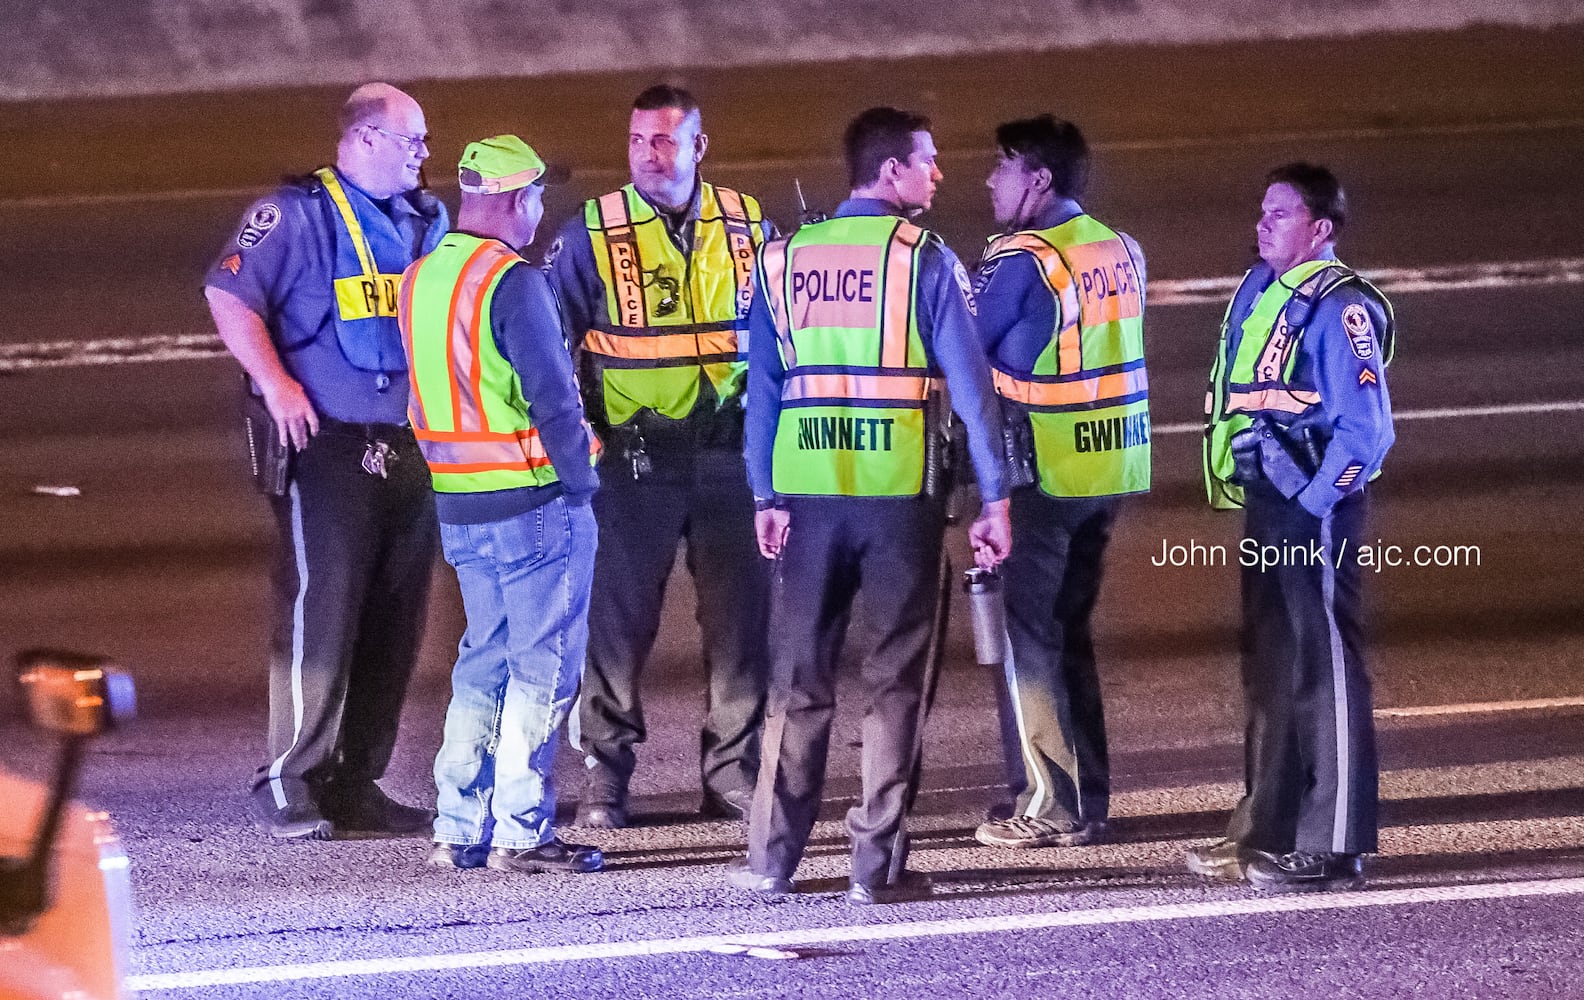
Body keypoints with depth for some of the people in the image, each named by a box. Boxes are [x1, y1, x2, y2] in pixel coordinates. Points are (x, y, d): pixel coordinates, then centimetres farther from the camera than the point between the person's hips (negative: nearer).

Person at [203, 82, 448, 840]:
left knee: (394, 619, 8)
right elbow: (229, 295, -13)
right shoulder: (297, 214, -6)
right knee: (320, 609, -10)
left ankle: (356, 784, 15)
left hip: (407, 448, 7)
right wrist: (275, 384, -19)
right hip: (325, 444, -7)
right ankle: (292, 784, -5)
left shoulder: (425, 220, 16)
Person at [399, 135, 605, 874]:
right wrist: (581, 478, -9)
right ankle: (521, 832, -1)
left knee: (485, 658, 16)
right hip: (534, 502, -8)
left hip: (458, 507, 8)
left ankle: (458, 828, 14)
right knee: (542, 664, -1)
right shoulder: (513, 284, -17)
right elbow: (552, 396, -20)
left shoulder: (420, 280, 9)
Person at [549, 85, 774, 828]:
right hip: (634, 456, -3)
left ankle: (734, 770, 15)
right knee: (617, 618, -1)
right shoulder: (591, 236, -4)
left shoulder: (746, 227, 5)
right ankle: (604, 777, 7)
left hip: (730, 452, 3)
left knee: (741, 613, 5)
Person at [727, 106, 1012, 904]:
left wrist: (765, 496, 11)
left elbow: (762, 387, 7)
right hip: (900, 490, -3)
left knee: (799, 674, 11)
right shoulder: (924, 259, -5)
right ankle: (878, 862, 2)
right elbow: (969, 381, -7)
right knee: (893, 679, 3)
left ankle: (773, 854, 11)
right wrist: (994, 499, -4)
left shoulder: (784, 260, 7)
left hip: (810, 490, 3)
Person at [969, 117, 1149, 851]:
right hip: (1112, 467, 7)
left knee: (1026, 637, 2)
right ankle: (1088, 797, 19)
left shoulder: (1020, 262, -15)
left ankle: (1052, 807, 1)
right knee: (1069, 632, 16)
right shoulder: (1119, 252, 7)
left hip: (1041, 473, -7)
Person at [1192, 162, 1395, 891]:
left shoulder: (1338, 309, -16)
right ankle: (1265, 833, 27)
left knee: (1324, 670, -4)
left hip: (1315, 512, -10)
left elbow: (1365, 429, -19)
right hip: (1266, 506, 10)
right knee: (1269, 668, 17)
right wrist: (1250, 496, 9)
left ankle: (1331, 847, 1)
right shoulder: (1261, 291, 11)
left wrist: (1314, 505, -19)